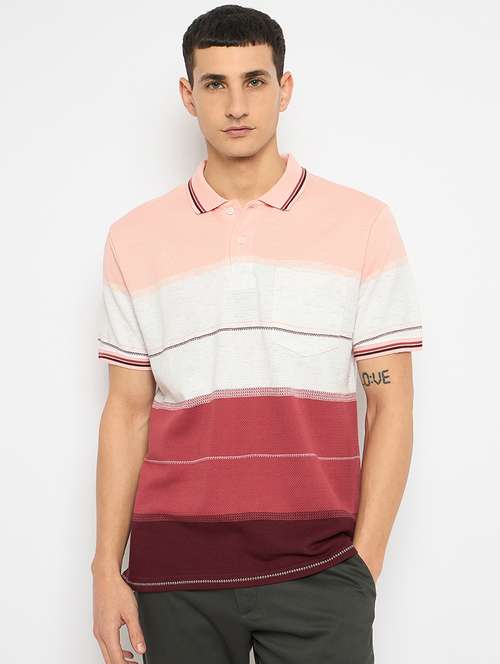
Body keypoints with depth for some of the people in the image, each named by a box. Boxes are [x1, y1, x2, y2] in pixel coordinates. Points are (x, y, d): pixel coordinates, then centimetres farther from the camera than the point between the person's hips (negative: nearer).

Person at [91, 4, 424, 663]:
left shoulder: (364, 224, 0)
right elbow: (127, 411, 7)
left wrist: (364, 566, -4)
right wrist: (107, 571, 4)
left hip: (318, 567, -1)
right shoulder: (135, 238, 6)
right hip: (174, 572, 2)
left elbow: (390, 404, 0)